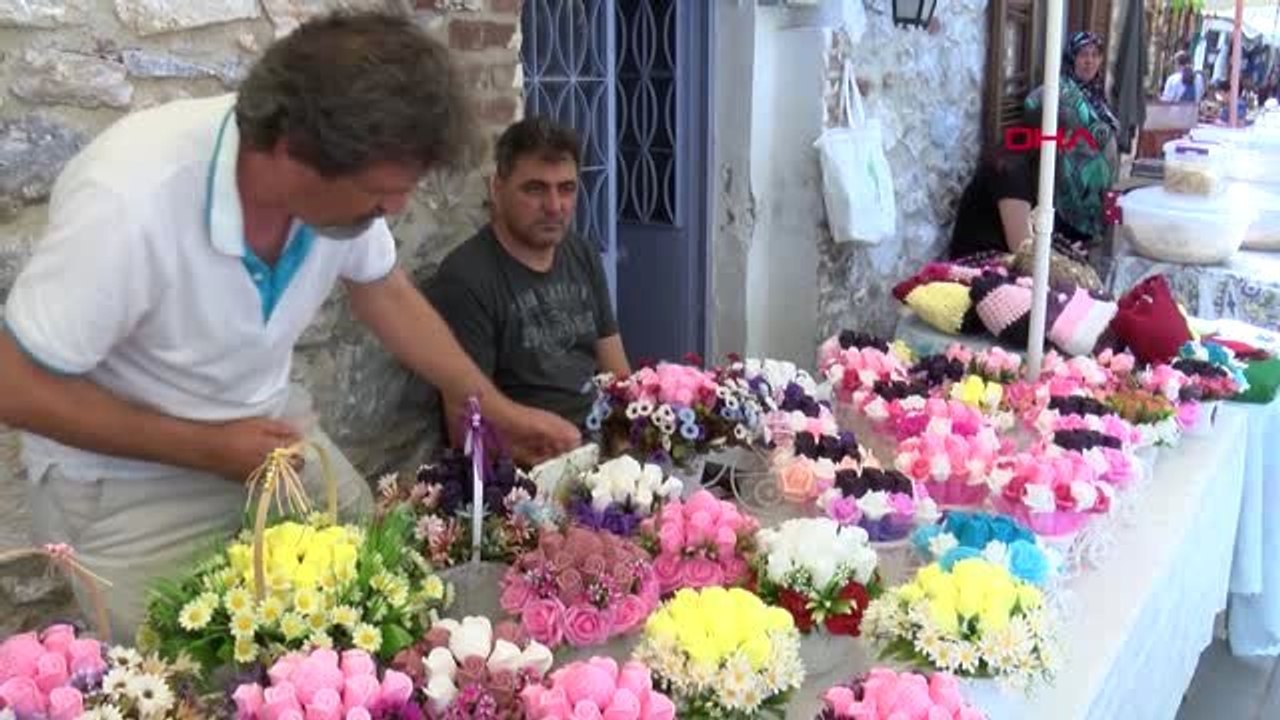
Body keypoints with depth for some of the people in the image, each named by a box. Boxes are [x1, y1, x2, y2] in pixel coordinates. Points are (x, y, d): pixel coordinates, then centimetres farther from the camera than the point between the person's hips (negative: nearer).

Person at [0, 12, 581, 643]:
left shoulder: (344, 176, -17)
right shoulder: (127, 202, -34)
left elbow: (387, 296, 3)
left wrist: (499, 410, 1)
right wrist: (208, 449, -23)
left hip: (267, 431, 5)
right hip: (123, 482, -5)